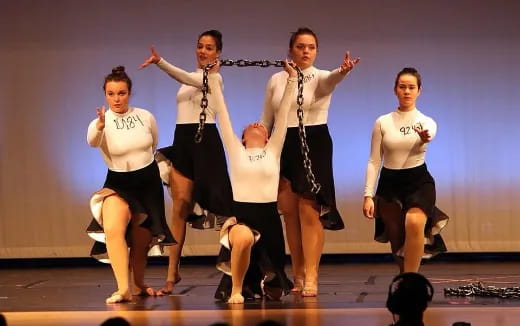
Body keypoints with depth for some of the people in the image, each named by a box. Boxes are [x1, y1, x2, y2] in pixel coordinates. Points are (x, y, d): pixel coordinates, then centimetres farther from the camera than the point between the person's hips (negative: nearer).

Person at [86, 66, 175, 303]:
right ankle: (123, 289, -31)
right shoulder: (99, 124, -15)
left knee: (141, 241, 10)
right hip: (118, 184, -3)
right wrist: (100, 126, -59)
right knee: (112, 230, -29)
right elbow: (92, 142, -39)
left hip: (149, 182, 3)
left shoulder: (146, 117, -5)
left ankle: (139, 284, 37)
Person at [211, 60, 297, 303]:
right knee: (244, 237, -41)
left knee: (274, 293, 7)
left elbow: (283, 113, 6)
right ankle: (236, 289, -14)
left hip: (269, 218, 2)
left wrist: (291, 80, 2)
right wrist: (213, 80, 3)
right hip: (241, 216, -2)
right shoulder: (235, 151, 8)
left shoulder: (273, 151, 9)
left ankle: (254, 282, 47)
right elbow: (222, 114, 6)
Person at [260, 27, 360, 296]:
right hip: (283, 146, 3)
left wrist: (343, 71, -51)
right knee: (289, 212, 6)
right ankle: (298, 275, 16)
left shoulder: (320, 78, -2)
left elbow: (331, 79, -29)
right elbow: (266, 121, 12)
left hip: (314, 145, -3)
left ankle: (310, 277, -7)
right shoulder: (276, 79, 8)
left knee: (310, 211, -8)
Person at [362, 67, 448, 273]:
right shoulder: (383, 122, 1)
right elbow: (374, 161, 1)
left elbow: (430, 134, -27)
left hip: (418, 181, -2)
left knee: (414, 222, -30)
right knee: (397, 238, 6)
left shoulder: (426, 122, -1)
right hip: (390, 183, 2)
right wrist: (368, 195, -7)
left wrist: (425, 138, -52)